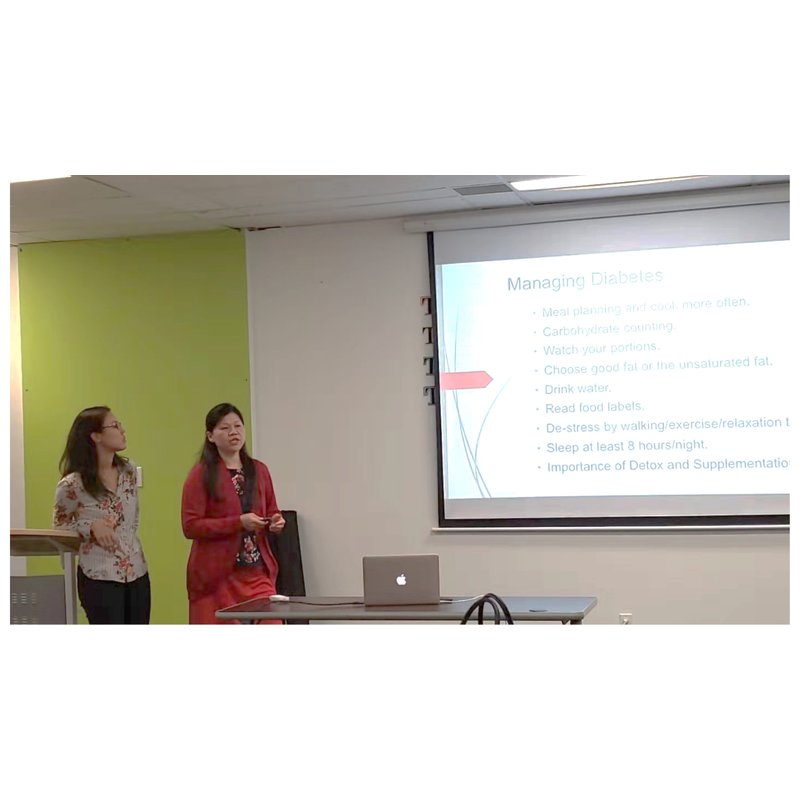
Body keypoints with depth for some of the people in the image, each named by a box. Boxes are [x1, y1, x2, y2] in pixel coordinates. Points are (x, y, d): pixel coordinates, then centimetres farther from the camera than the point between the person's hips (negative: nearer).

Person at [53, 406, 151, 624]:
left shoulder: (128, 469, 5)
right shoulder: (73, 484, -13)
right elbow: (59, 525, 0)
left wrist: (127, 539, 8)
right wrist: (90, 526, -16)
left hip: (137, 572, 6)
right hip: (100, 577, -6)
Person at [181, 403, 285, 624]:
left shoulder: (259, 470, 11)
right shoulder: (201, 474, -4)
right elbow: (190, 526, -11)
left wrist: (276, 521, -3)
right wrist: (238, 522, -19)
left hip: (258, 572, 4)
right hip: (217, 576, -4)